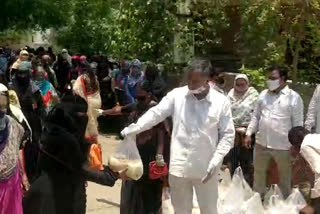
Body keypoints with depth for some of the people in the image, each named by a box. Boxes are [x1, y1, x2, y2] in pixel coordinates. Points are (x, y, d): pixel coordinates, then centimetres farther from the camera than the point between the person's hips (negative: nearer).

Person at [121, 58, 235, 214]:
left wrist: (216, 160, -12)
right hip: (179, 166, 1)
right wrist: (133, 129, -18)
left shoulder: (221, 102, -6)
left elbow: (228, 134, -2)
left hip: (206, 168, -1)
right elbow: (155, 114, -4)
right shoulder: (177, 95, -4)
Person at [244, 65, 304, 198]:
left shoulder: (294, 97, -9)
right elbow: (256, 116, 11)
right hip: (261, 143, 4)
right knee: (259, 172, 18)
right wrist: (249, 134, 5)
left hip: (283, 146, -4)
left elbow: (298, 124, -7)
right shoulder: (263, 94, 5)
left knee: (284, 176, 13)